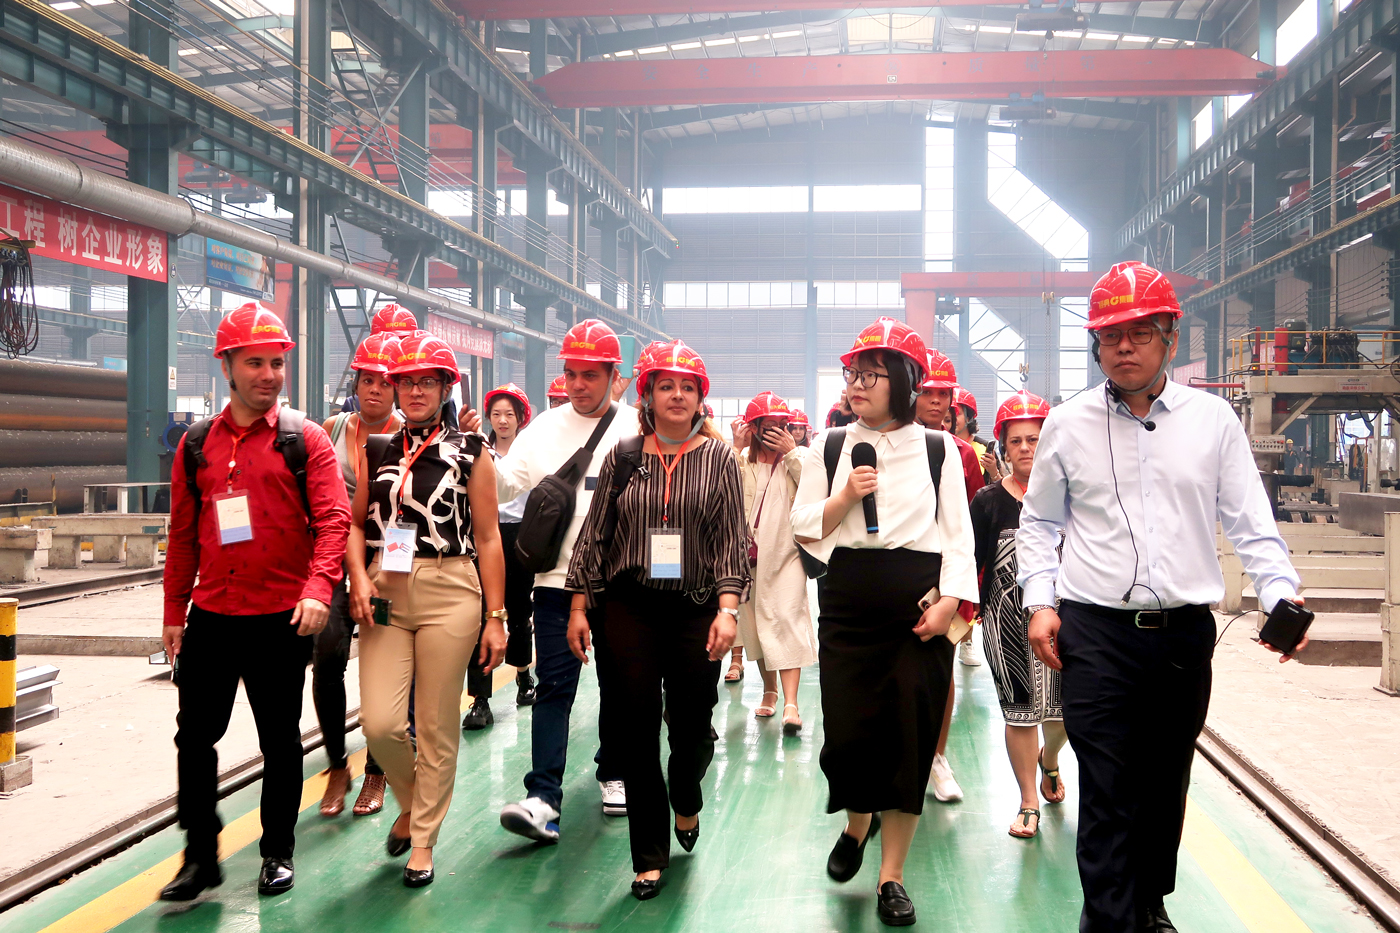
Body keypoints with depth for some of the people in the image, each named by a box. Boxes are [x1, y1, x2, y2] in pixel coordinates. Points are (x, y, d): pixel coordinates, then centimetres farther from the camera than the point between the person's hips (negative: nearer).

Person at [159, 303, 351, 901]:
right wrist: (174, 611, 11)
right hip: (211, 616, 3)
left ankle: (278, 853, 23)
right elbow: (183, 533, 12)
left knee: (280, 740, 8)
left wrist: (318, 589, -24)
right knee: (195, 735, 6)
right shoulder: (196, 445, 8)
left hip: (280, 620, -3)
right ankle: (201, 856, 20)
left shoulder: (304, 440, -2)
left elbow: (333, 520, -10)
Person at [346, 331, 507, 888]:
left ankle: (423, 841, 19)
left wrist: (496, 617, 0)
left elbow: (487, 538, 2)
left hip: (449, 593, -2)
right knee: (380, 722, -5)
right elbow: (355, 522, 13)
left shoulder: (470, 452, 3)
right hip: (385, 592, 2)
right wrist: (359, 579, -6)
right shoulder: (377, 450, 11)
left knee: (436, 727, 3)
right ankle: (411, 801, 26)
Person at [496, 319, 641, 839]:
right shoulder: (545, 429, 5)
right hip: (558, 577, 0)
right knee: (554, 685, -4)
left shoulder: (638, 430, 0)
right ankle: (543, 797, -7)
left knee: (618, 682, 13)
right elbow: (504, 485, 0)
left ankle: (613, 773, 31)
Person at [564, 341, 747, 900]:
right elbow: (595, 535, 6)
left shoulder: (718, 458, 2)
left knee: (692, 725, 4)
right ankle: (650, 855, 17)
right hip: (626, 607, 1)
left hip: (695, 607, 0)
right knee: (635, 728, 2)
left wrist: (727, 608, -12)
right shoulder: (622, 456, 4)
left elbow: (732, 539, -2)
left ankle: (686, 799, 40)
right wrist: (579, 607, 3)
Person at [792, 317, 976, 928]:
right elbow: (805, 529, 7)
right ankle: (857, 821, 33)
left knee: (910, 738, 1)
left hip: (919, 609, -1)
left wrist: (949, 600, -9)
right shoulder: (829, 449, 7)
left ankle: (892, 875, 15)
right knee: (847, 734, -2)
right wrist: (846, 496, -10)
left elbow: (957, 533, 2)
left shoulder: (938, 449, 4)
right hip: (848, 606, 1)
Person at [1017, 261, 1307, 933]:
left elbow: (1250, 523, 5)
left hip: (1185, 632, 2)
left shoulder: (1213, 419, 4)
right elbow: (1038, 525, 11)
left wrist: (1281, 594, -9)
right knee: (1107, 791, -4)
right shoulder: (1068, 424, 3)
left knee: (1166, 784, 14)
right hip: (1094, 633, -2)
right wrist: (1040, 602, 0)